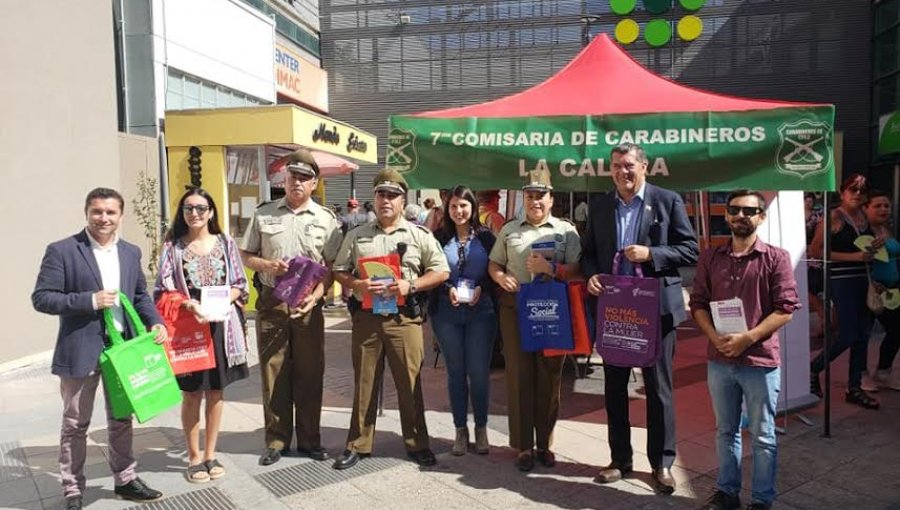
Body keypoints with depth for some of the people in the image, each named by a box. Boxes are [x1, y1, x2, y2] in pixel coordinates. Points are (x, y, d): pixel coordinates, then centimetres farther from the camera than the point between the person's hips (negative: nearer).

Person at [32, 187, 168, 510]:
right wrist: (89, 301, -21)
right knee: (75, 425, 9)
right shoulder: (62, 251, -8)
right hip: (81, 351, -5)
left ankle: (125, 480, 31)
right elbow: (41, 298, -11)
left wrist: (155, 321, -3)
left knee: (121, 420, 17)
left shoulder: (131, 252, 8)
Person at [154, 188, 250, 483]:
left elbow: (240, 284, 4)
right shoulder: (172, 247, 0)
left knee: (216, 392, 11)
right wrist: (188, 305, -21)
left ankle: (210, 454, 25)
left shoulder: (225, 243, 4)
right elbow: (163, 291, -4)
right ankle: (194, 458, 22)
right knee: (192, 394, 7)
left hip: (221, 325, 2)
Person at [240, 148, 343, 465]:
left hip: (308, 305, 0)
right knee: (273, 372, 5)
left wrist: (315, 296, -13)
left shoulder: (326, 220, 5)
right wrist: (268, 265, -10)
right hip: (271, 302, 1)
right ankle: (277, 440, 19)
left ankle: (309, 440, 19)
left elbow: (332, 266, 2)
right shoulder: (264, 214, 8)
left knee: (310, 374, 5)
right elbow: (246, 256, 11)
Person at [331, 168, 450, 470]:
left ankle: (417, 444, 19)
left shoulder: (419, 235, 5)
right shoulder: (357, 235, 11)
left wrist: (411, 285, -11)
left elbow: (441, 272, 3)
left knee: (410, 383, 4)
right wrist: (357, 285, -10)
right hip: (366, 317, 2)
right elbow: (339, 272, 11)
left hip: (404, 318, -1)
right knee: (364, 383, 9)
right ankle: (358, 445, 21)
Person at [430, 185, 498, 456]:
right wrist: (447, 289, -12)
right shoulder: (439, 237, 4)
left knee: (479, 372, 1)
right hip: (447, 312, 1)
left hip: (480, 311, -1)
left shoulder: (486, 236, 3)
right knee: (455, 372, 8)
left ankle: (481, 428, 18)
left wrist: (482, 289, -12)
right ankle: (460, 430, 20)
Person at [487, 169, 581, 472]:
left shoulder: (566, 231, 5)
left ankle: (544, 443, 20)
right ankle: (523, 445, 13)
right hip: (515, 309, 1)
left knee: (549, 376, 6)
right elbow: (493, 264, 14)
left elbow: (576, 270, -2)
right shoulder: (509, 230, 12)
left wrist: (550, 268, -19)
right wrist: (501, 277, -7)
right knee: (518, 375, 2)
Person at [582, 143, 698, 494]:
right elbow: (589, 251, 11)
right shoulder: (599, 205, 8)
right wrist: (591, 274, -9)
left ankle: (662, 463, 22)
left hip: (656, 307, -3)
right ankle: (620, 459, 27)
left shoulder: (668, 201, -2)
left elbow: (690, 250, -4)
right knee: (614, 386, 12)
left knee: (659, 388, 7)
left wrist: (651, 254, -18)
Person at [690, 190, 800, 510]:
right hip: (719, 359, 3)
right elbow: (698, 303, 7)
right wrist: (715, 337, -9)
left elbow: (786, 309, -8)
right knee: (725, 431, 15)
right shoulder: (710, 257, 7)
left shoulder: (776, 258, -3)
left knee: (762, 437, 9)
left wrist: (747, 338, -17)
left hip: (760, 361, -3)